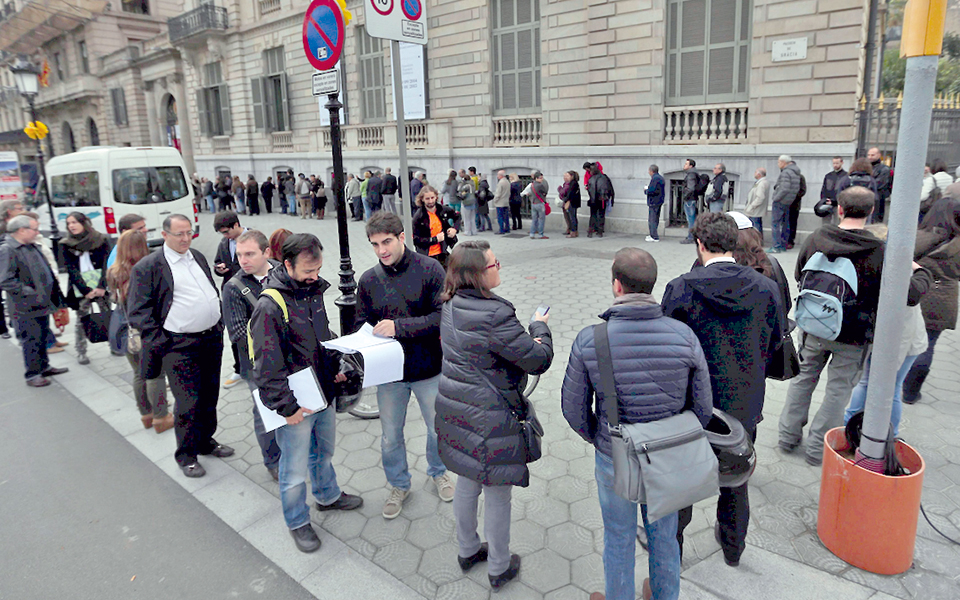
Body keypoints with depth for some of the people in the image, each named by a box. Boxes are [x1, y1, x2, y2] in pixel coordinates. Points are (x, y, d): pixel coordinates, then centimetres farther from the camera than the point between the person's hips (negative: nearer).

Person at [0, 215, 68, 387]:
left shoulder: (31, 247, 11)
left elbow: (44, 269, 25)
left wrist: (52, 286, 11)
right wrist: (30, 293, -21)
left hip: (42, 303, 9)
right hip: (26, 308, -9)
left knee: (42, 337, 19)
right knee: (31, 340, 0)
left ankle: (44, 367, 33)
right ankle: (32, 375, 12)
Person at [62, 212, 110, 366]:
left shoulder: (101, 240, 2)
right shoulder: (66, 245, 4)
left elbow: (106, 264, -2)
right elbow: (71, 270, -1)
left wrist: (102, 286, -13)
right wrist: (85, 290, -11)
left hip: (101, 286, 0)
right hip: (80, 288, 0)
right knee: (82, 320, 2)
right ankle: (81, 352, 10)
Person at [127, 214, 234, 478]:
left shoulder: (198, 257, 11)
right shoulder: (147, 267, -9)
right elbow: (138, 313, -9)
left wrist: (219, 324, 14)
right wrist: (162, 344, -13)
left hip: (212, 339, 6)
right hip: (180, 347, -6)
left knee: (210, 397, 17)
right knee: (188, 403, -1)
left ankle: (206, 441, 35)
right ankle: (186, 455, 17)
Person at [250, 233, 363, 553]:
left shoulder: (313, 291, 2)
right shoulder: (270, 306, -24)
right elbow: (267, 367, -22)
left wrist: (336, 364, 6)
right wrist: (286, 407, -19)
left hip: (324, 394, 8)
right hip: (297, 405, -8)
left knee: (324, 451, 28)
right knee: (296, 469, 9)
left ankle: (328, 496, 51)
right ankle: (297, 523, 32)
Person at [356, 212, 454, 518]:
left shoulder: (430, 270, -13)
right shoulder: (368, 280, -3)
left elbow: (443, 316, -19)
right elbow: (362, 325, 4)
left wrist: (399, 327, -27)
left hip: (428, 369, -2)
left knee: (438, 428, 19)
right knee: (391, 436, 16)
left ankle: (438, 472, 48)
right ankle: (399, 485, 42)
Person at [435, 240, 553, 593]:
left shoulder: (450, 306, 0)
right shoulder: (495, 316, -27)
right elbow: (539, 360, -20)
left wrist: (525, 338, -2)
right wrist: (540, 327, -1)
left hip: (455, 412, 8)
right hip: (489, 419, -8)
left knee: (466, 484, 24)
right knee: (497, 493, 11)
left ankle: (467, 550, 44)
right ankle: (499, 568, 31)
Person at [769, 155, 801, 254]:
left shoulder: (786, 173, -15)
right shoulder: (796, 173, 15)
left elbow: (785, 189, -23)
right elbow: (797, 189, 17)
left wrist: (776, 198, -16)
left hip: (780, 201, -10)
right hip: (789, 203, 10)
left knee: (776, 224, -8)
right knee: (785, 224, 13)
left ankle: (777, 247, -11)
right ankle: (783, 245, 18)